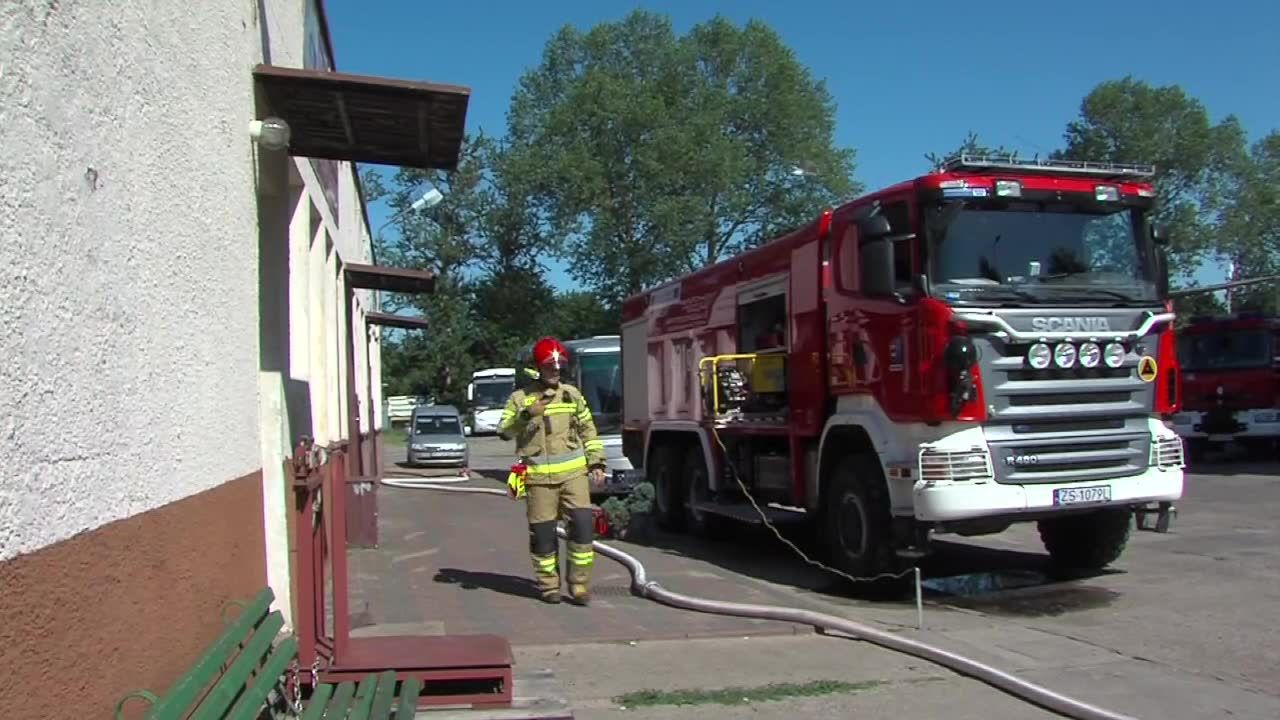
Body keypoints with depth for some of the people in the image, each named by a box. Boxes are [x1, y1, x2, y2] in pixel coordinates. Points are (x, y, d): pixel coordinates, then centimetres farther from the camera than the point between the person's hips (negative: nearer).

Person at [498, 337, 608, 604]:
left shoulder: (572, 394, 11)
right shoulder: (521, 398, 3)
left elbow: (588, 431, 15)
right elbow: (504, 431, -7)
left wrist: (596, 463, 7)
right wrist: (527, 414, -22)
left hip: (574, 472, 2)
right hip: (539, 477, -2)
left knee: (582, 524, -8)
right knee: (542, 532, 2)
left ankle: (579, 584, 2)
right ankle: (548, 585, 16)